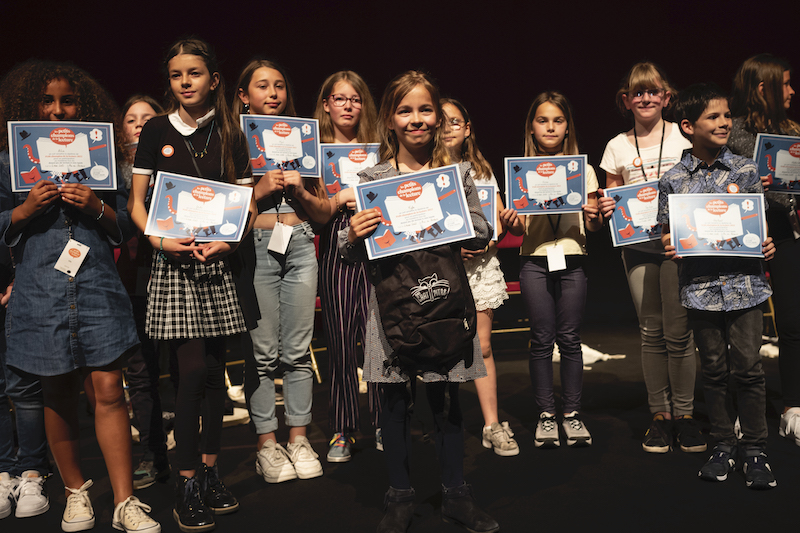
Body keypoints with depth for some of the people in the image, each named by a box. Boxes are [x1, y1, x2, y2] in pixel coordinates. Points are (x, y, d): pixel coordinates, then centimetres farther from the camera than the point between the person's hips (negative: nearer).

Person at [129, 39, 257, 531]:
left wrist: (228, 241, -10)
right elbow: (137, 202, 6)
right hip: (173, 260, -2)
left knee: (215, 368, 6)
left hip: (219, 260, 2)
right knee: (193, 369, -7)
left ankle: (210, 468, 20)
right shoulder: (157, 131, 5)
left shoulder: (230, 136, 8)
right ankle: (187, 483, 5)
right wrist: (161, 239, -12)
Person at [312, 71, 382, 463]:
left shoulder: (376, 150, 12)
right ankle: (343, 430, 13)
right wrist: (338, 201, -11)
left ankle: (383, 423, 13)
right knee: (340, 341, 1)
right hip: (335, 251, 0)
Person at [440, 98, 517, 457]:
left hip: (480, 262, 2)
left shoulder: (480, 170, 13)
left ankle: (492, 425, 6)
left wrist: (487, 239, -8)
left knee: (481, 345, 1)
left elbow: (500, 217, 13)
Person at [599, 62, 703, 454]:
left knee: (678, 331, -4)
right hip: (637, 243, 2)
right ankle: (660, 414, 14)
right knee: (651, 332, 4)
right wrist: (607, 207, -6)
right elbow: (612, 198, 16)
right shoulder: (618, 146, 11)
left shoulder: (683, 136, 7)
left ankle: (684, 413, 10)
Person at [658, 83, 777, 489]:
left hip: (744, 283, 0)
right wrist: (668, 247, -13)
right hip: (700, 287, 0)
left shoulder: (745, 170, 4)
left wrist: (767, 244, -7)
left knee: (748, 368, 1)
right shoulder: (673, 180, 1)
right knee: (714, 370, 10)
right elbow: (668, 233, 8)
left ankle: (754, 449, 16)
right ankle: (723, 445, 23)